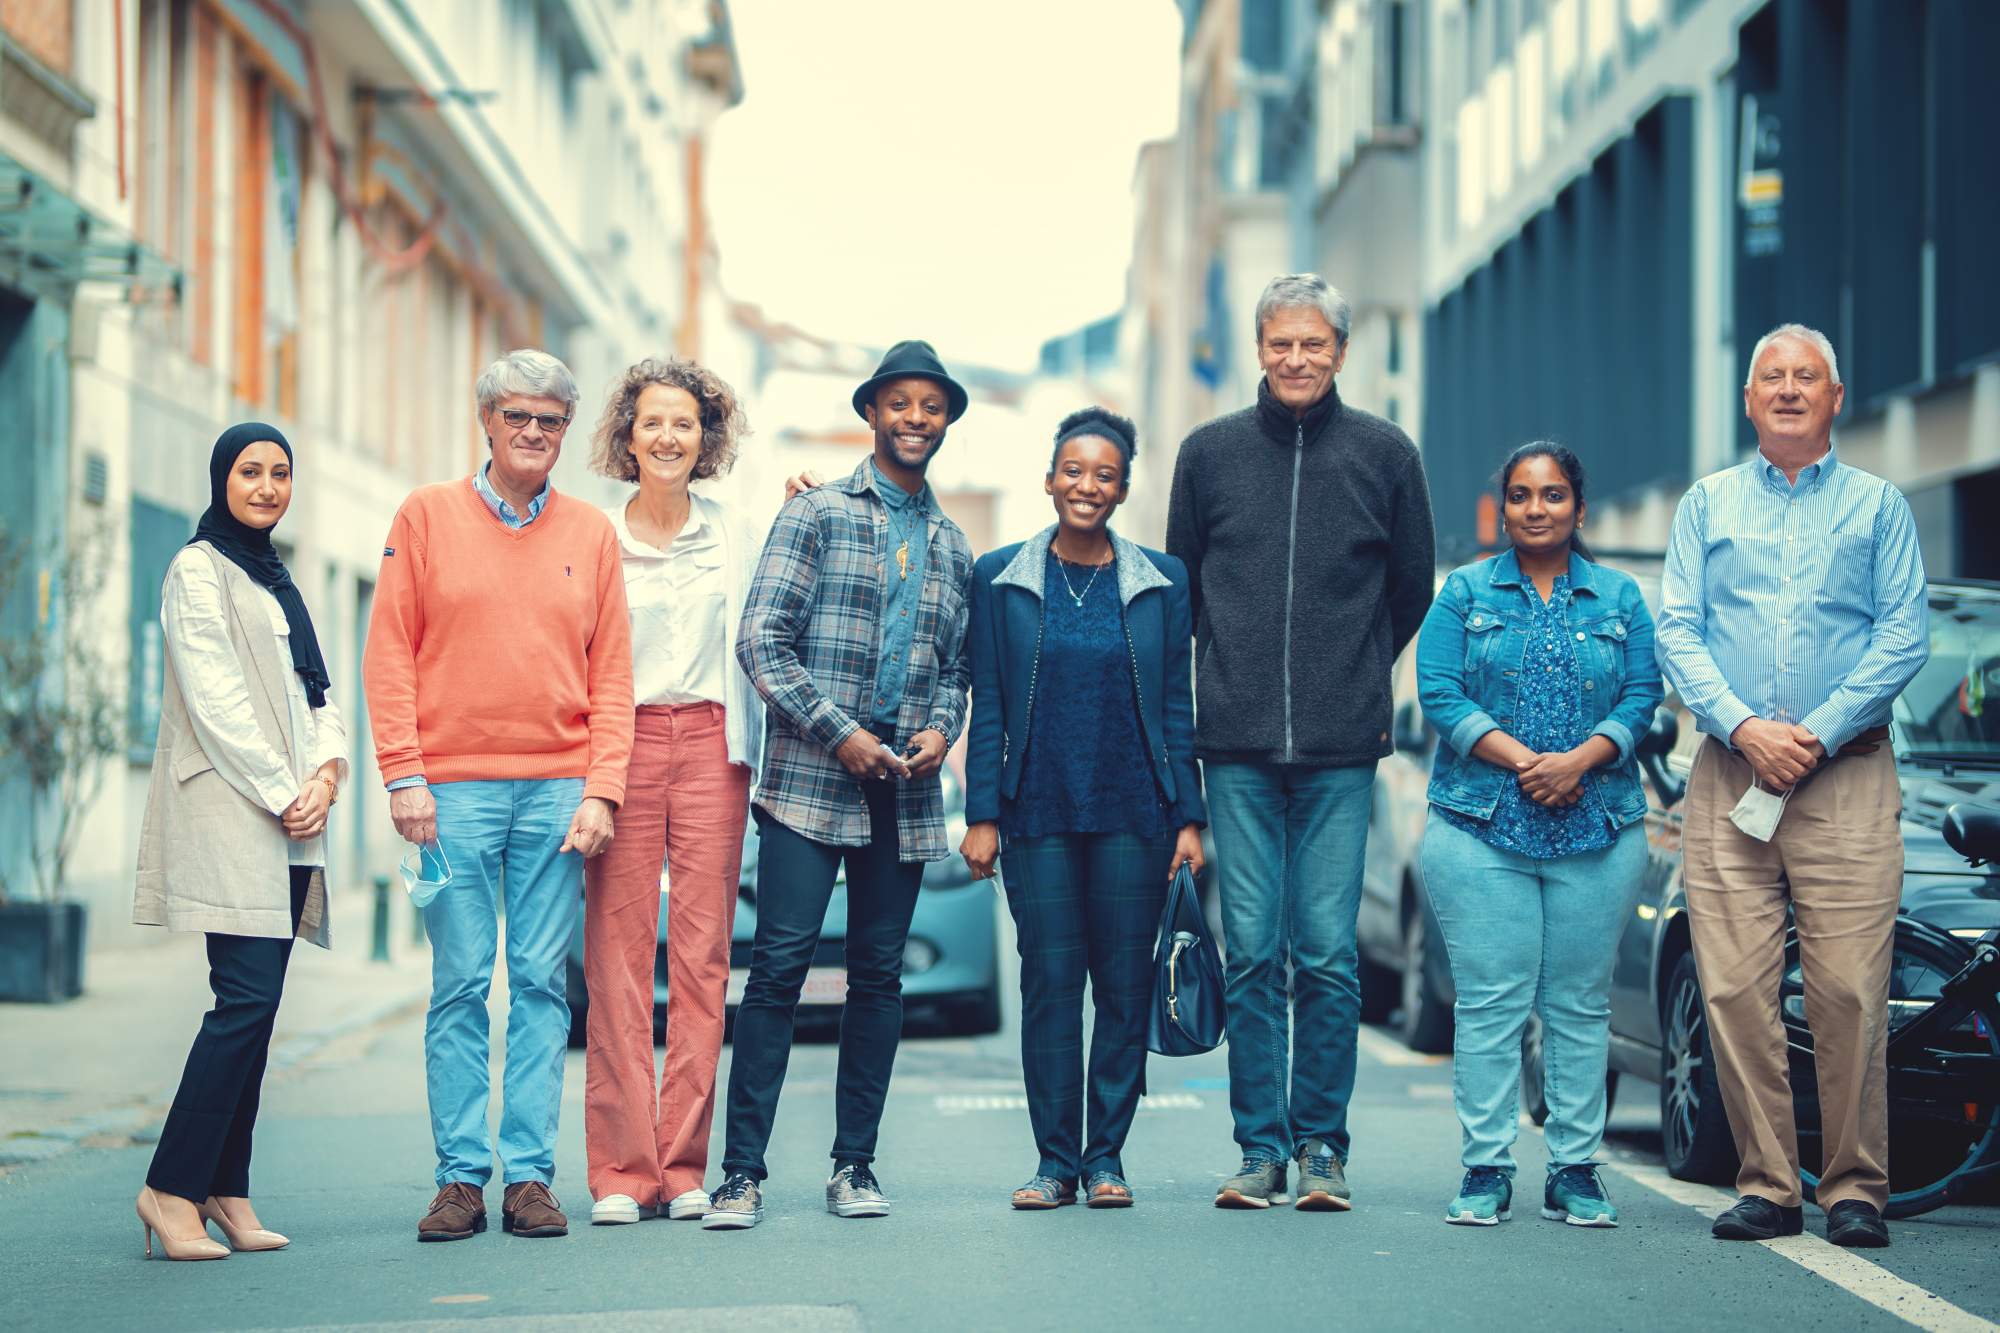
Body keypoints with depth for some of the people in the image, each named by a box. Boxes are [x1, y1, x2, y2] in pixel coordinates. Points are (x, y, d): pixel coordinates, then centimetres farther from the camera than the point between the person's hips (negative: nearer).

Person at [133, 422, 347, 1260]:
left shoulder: (276, 579, 22)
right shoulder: (198, 571, -2)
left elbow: (315, 690, 18)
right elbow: (215, 698, -10)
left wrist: (326, 773, -1)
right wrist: (282, 793, -12)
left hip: (290, 823, 8)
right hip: (231, 816, -7)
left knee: (255, 1010, 4)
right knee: (246, 1001, -15)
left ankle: (226, 1191, 6)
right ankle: (172, 1187, -11)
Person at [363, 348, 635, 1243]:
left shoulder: (591, 534, 11)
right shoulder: (427, 516, 7)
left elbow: (612, 675, 9)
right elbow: (389, 654, 3)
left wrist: (601, 791, -1)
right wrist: (404, 774, -6)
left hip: (558, 788, 2)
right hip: (455, 787, -1)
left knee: (542, 984, 1)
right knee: (459, 985, -2)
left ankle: (530, 1176, 4)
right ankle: (460, 1177, 2)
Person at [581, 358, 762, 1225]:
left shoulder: (735, 541, 12)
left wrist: (760, 761, 4)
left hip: (710, 743, 2)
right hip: (621, 741, -2)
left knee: (702, 954, -1)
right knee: (619, 953, -4)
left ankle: (685, 1163, 3)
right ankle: (620, 1171, -1)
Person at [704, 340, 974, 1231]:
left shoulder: (951, 546, 17)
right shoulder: (817, 514, 1)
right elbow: (760, 640, -5)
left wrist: (941, 729, 0)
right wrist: (840, 733, -11)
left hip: (906, 788, 5)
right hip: (810, 778, -5)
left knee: (879, 973, 6)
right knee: (779, 965, -9)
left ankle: (854, 1164, 14)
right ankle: (743, 1172, -8)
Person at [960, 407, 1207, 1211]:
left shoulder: (1162, 581, 5)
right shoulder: (1000, 578, 4)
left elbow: (1177, 707, 6)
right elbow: (987, 706, 5)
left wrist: (1189, 818, 1)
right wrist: (980, 816, -1)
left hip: (1133, 812, 0)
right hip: (1038, 812, 0)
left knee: (1126, 985, 2)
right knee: (1049, 985, 0)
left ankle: (1106, 1156, 12)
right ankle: (1056, 1160, 8)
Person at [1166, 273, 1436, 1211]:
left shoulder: (1385, 455, 5)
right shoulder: (1210, 453, 7)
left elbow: (1412, 588, 15)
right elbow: (1182, 584, 18)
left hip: (1341, 748, -1)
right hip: (1238, 745, 1)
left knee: (1328, 954, -2)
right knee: (1251, 952, 1)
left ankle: (1322, 1144, 7)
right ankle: (1260, 1146, 8)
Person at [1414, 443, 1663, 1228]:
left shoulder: (1621, 599, 13)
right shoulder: (1466, 594, 9)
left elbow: (1643, 697, 4)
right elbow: (1439, 692, -2)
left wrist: (1579, 760, -13)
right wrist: (1518, 759, -13)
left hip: (1599, 830, 1)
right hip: (1480, 828, -1)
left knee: (1580, 1004, 3)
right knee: (1489, 1003, -4)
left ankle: (1575, 1171, 9)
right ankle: (1485, 1171, 1)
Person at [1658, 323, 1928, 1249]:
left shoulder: (1877, 505, 11)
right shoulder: (1707, 504, 16)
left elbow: (1905, 634, 2)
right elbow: (1677, 630, 7)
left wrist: (1818, 732, -10)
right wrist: (1743, 727, -9)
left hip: (1848, 774, -2)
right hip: (1728, 778, 2)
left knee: (1850, 990, -8)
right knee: (1734, 989, -5)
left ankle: (1856, 1189, -2)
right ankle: (1766, 1187, 1)